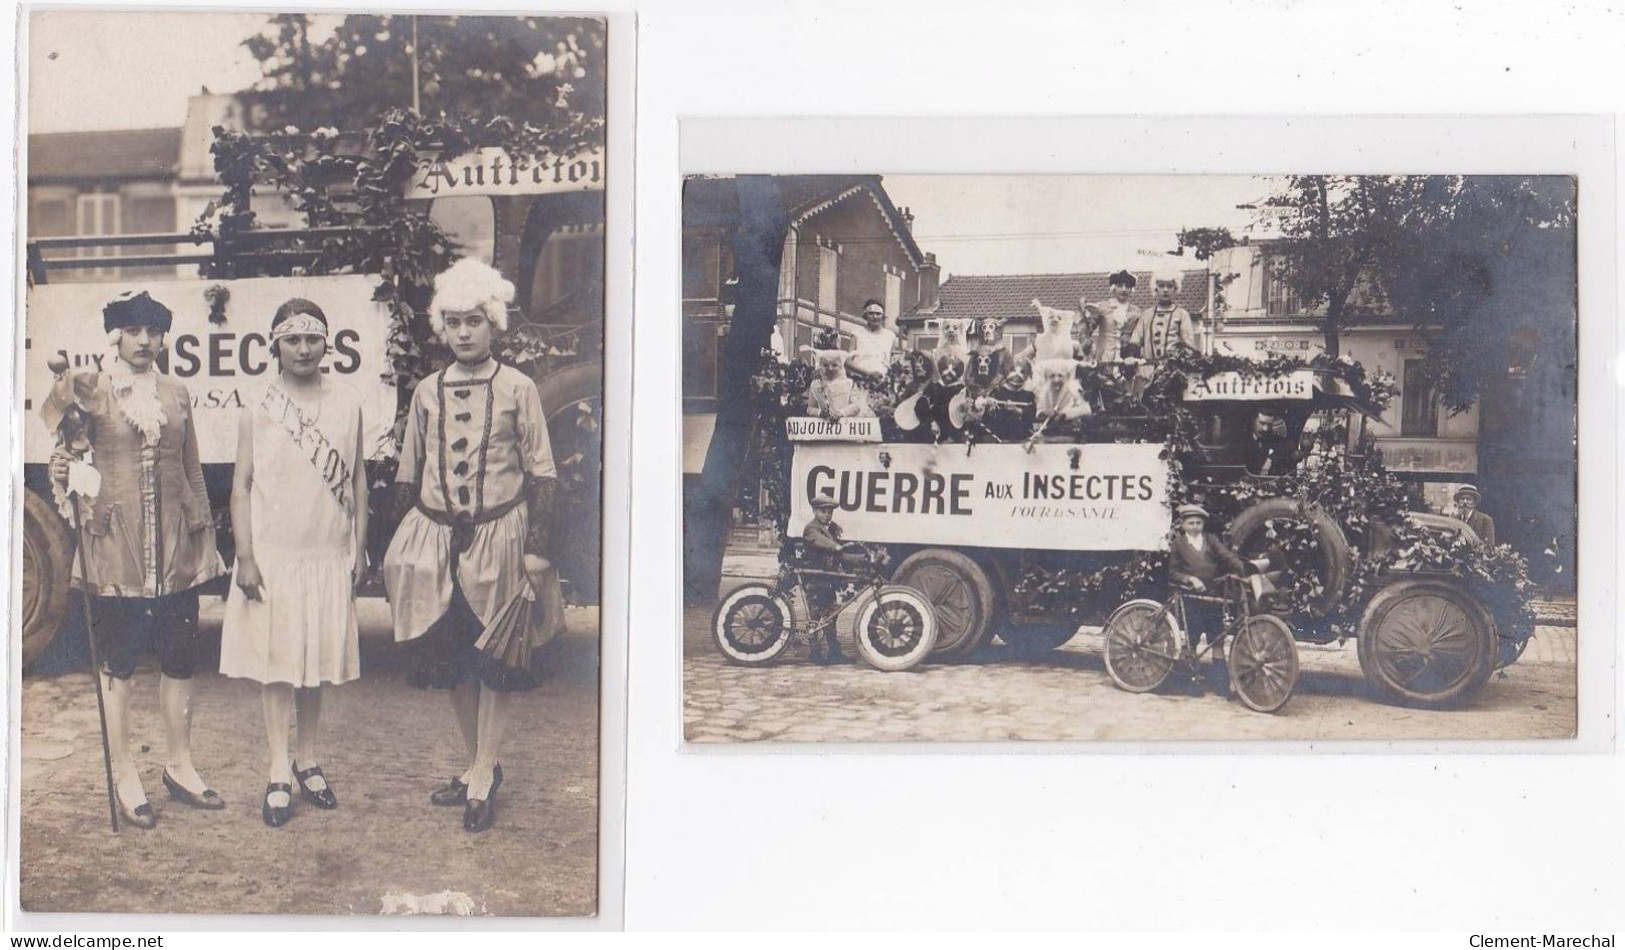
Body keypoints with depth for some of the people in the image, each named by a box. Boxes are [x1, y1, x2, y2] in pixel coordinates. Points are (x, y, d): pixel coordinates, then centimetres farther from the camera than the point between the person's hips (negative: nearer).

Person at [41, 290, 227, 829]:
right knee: (118, 659, 3)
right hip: (115, 542, -4)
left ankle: (179, 765, 22)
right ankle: (123, 775, 13)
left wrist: (206, 533, 14)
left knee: (180, 657, 9)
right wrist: (62, 473, -13)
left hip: (175, 544, 4)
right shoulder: (87, 390, 0)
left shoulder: (176, 395, 11)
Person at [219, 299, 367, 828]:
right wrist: (245, 557, -8)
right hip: (272, 555, -2)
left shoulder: (346, 405, 4)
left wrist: (359, 545, 6)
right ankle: (280, 773, 8)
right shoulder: (257, 411, -2)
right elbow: (241, 486, -2)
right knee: (275, 663, 1)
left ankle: (308, 760, 25)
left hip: (329, 555, 2)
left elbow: (357, 479, 9)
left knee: (318, 661, 10)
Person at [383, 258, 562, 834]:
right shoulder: (427, 392, 7)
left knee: (496, 660, 1)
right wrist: (406, 548, 9)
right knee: (449, 660, 9)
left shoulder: (517, 389, -3)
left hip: (498, 535, -4)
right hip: (435, 537, 4)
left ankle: (483, 775, 10)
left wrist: (535, 548, -9)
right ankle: (479, 767, 22)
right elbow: (408, 477, 12)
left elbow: (541, 474, -3)